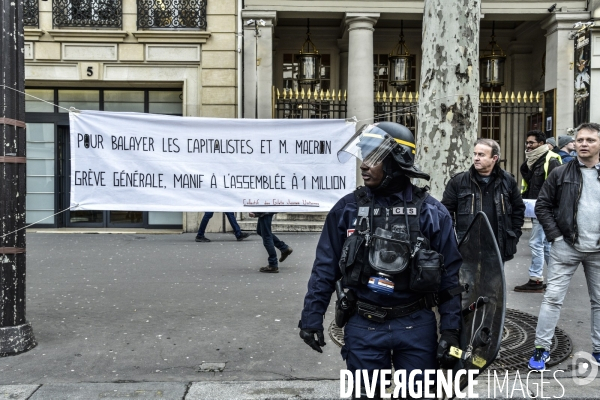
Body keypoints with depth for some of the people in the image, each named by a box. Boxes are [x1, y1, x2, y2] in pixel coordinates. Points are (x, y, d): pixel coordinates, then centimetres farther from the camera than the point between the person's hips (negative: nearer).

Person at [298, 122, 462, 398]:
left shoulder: (430, 212, -6)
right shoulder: (347, 209, -2)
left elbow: (451, 275, -3)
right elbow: (325, 268, 3)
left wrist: (451, 331, -7)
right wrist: (312, 317, 0)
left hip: (416, 326, -1)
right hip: (363, 326, 1)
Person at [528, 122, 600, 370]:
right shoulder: (561, 174, -1)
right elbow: (542, 206, 2)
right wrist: (555, 235, -7)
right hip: (567, 246, -1)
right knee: (553, 297, 0)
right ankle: (542, 348, 8)